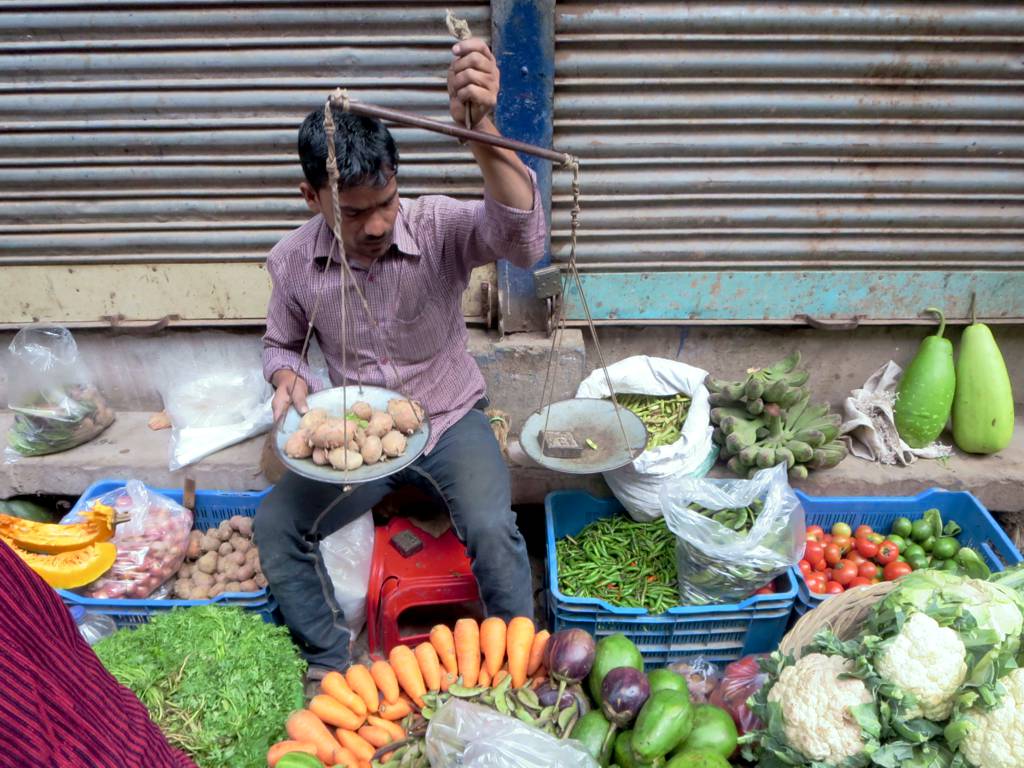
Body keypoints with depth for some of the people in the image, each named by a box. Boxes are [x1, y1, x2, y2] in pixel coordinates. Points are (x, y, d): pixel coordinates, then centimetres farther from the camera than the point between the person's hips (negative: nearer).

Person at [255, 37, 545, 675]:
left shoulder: (439, 228, -19)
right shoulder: (293, 261, -9)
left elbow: (523, 235, -41)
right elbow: (281, 344, 10)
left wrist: (480, 124, -54)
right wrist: (289, 377, -14)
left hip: (450, 423, -3)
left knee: (491, 528, -28)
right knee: (274, 527, -14)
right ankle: (332, 664, 12)